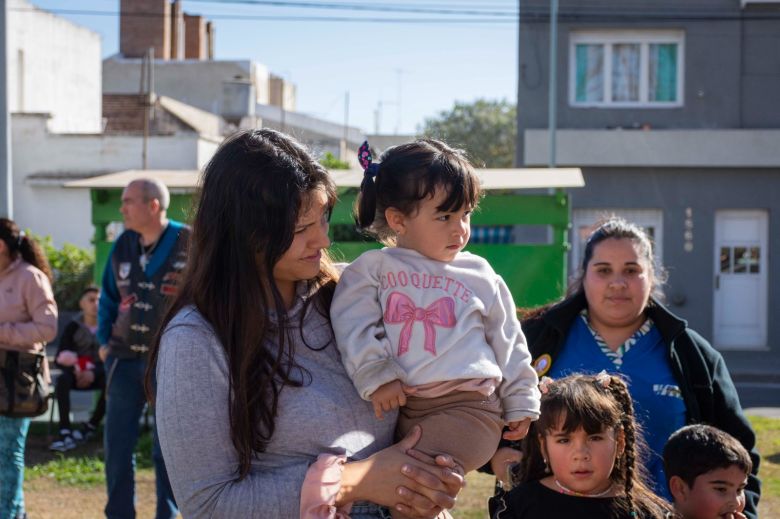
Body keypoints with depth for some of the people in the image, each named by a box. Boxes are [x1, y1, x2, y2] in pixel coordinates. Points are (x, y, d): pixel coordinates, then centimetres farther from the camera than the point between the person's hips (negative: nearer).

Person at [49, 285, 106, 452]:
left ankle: (90, 427, -22)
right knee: (62, 380, -32)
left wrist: (94, 373, -23)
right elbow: (60, 358, -3)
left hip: (100, 374, -1)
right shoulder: (73, 327, 1)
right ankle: (65, 433, -40)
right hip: (76, 373, 1)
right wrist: (74, 371, -24)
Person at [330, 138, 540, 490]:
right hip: (395, 406, 2)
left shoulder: (479, 276, 14)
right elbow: (355, 326, -4)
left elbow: (508, 345, 18)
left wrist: (521, 404, 16)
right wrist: (375, 376, -16)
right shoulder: (374, 268, 9)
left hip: (467, 406, -2)